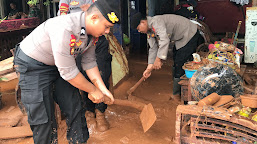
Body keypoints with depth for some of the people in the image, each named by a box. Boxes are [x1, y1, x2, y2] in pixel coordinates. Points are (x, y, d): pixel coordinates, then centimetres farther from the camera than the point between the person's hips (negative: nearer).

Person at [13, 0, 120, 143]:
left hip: (58, 64, 8)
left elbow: (89, 62, 2)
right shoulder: (64, 29, -37)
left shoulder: (92, 31, -10)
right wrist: (93, 90, -17)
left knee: (74, 107, 8)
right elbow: (68, 72, -30)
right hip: (32, 66, -7)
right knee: (43, 117, -8)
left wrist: (103, 89, -3)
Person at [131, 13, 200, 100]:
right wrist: (149, 68, -2)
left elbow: (164, 40, -40)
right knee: (176, 62, 20)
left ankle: (177, 94, 0)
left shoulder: (156, 22, -28)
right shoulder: (150, 31, 3)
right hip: (180, 39, 10)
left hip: (190, 35, -10)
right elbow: (153, 49, 2)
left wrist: (158, 59, -37)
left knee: (180, 64, -11)